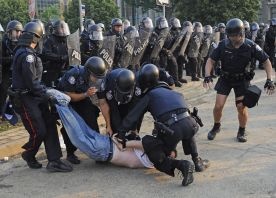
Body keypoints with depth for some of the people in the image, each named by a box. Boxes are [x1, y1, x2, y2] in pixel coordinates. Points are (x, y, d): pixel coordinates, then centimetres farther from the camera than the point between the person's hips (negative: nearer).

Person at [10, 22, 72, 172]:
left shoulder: (22, 52, 13)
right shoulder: (27, 55, -19)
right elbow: (32, 82, -22)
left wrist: (44, 91, 12)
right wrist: (47, 96, -14)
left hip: (33, 96, 10)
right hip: (26, 99, -10)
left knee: (50, 125, 4)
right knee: (39, 132, -6)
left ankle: (54, 161, 4)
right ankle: (28, 155, 22)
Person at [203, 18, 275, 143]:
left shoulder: (250, 46, -18)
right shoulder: (223, 45, -16)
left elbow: (266, 61, -8)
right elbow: (211, 61, -7)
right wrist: (207, 76, -22)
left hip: (242, 80, -1)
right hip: (225, 78, 1)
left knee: (241, 107, -7)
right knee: (218, 106, -4)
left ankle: (242, 131, 18)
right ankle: (216, 127, 24)